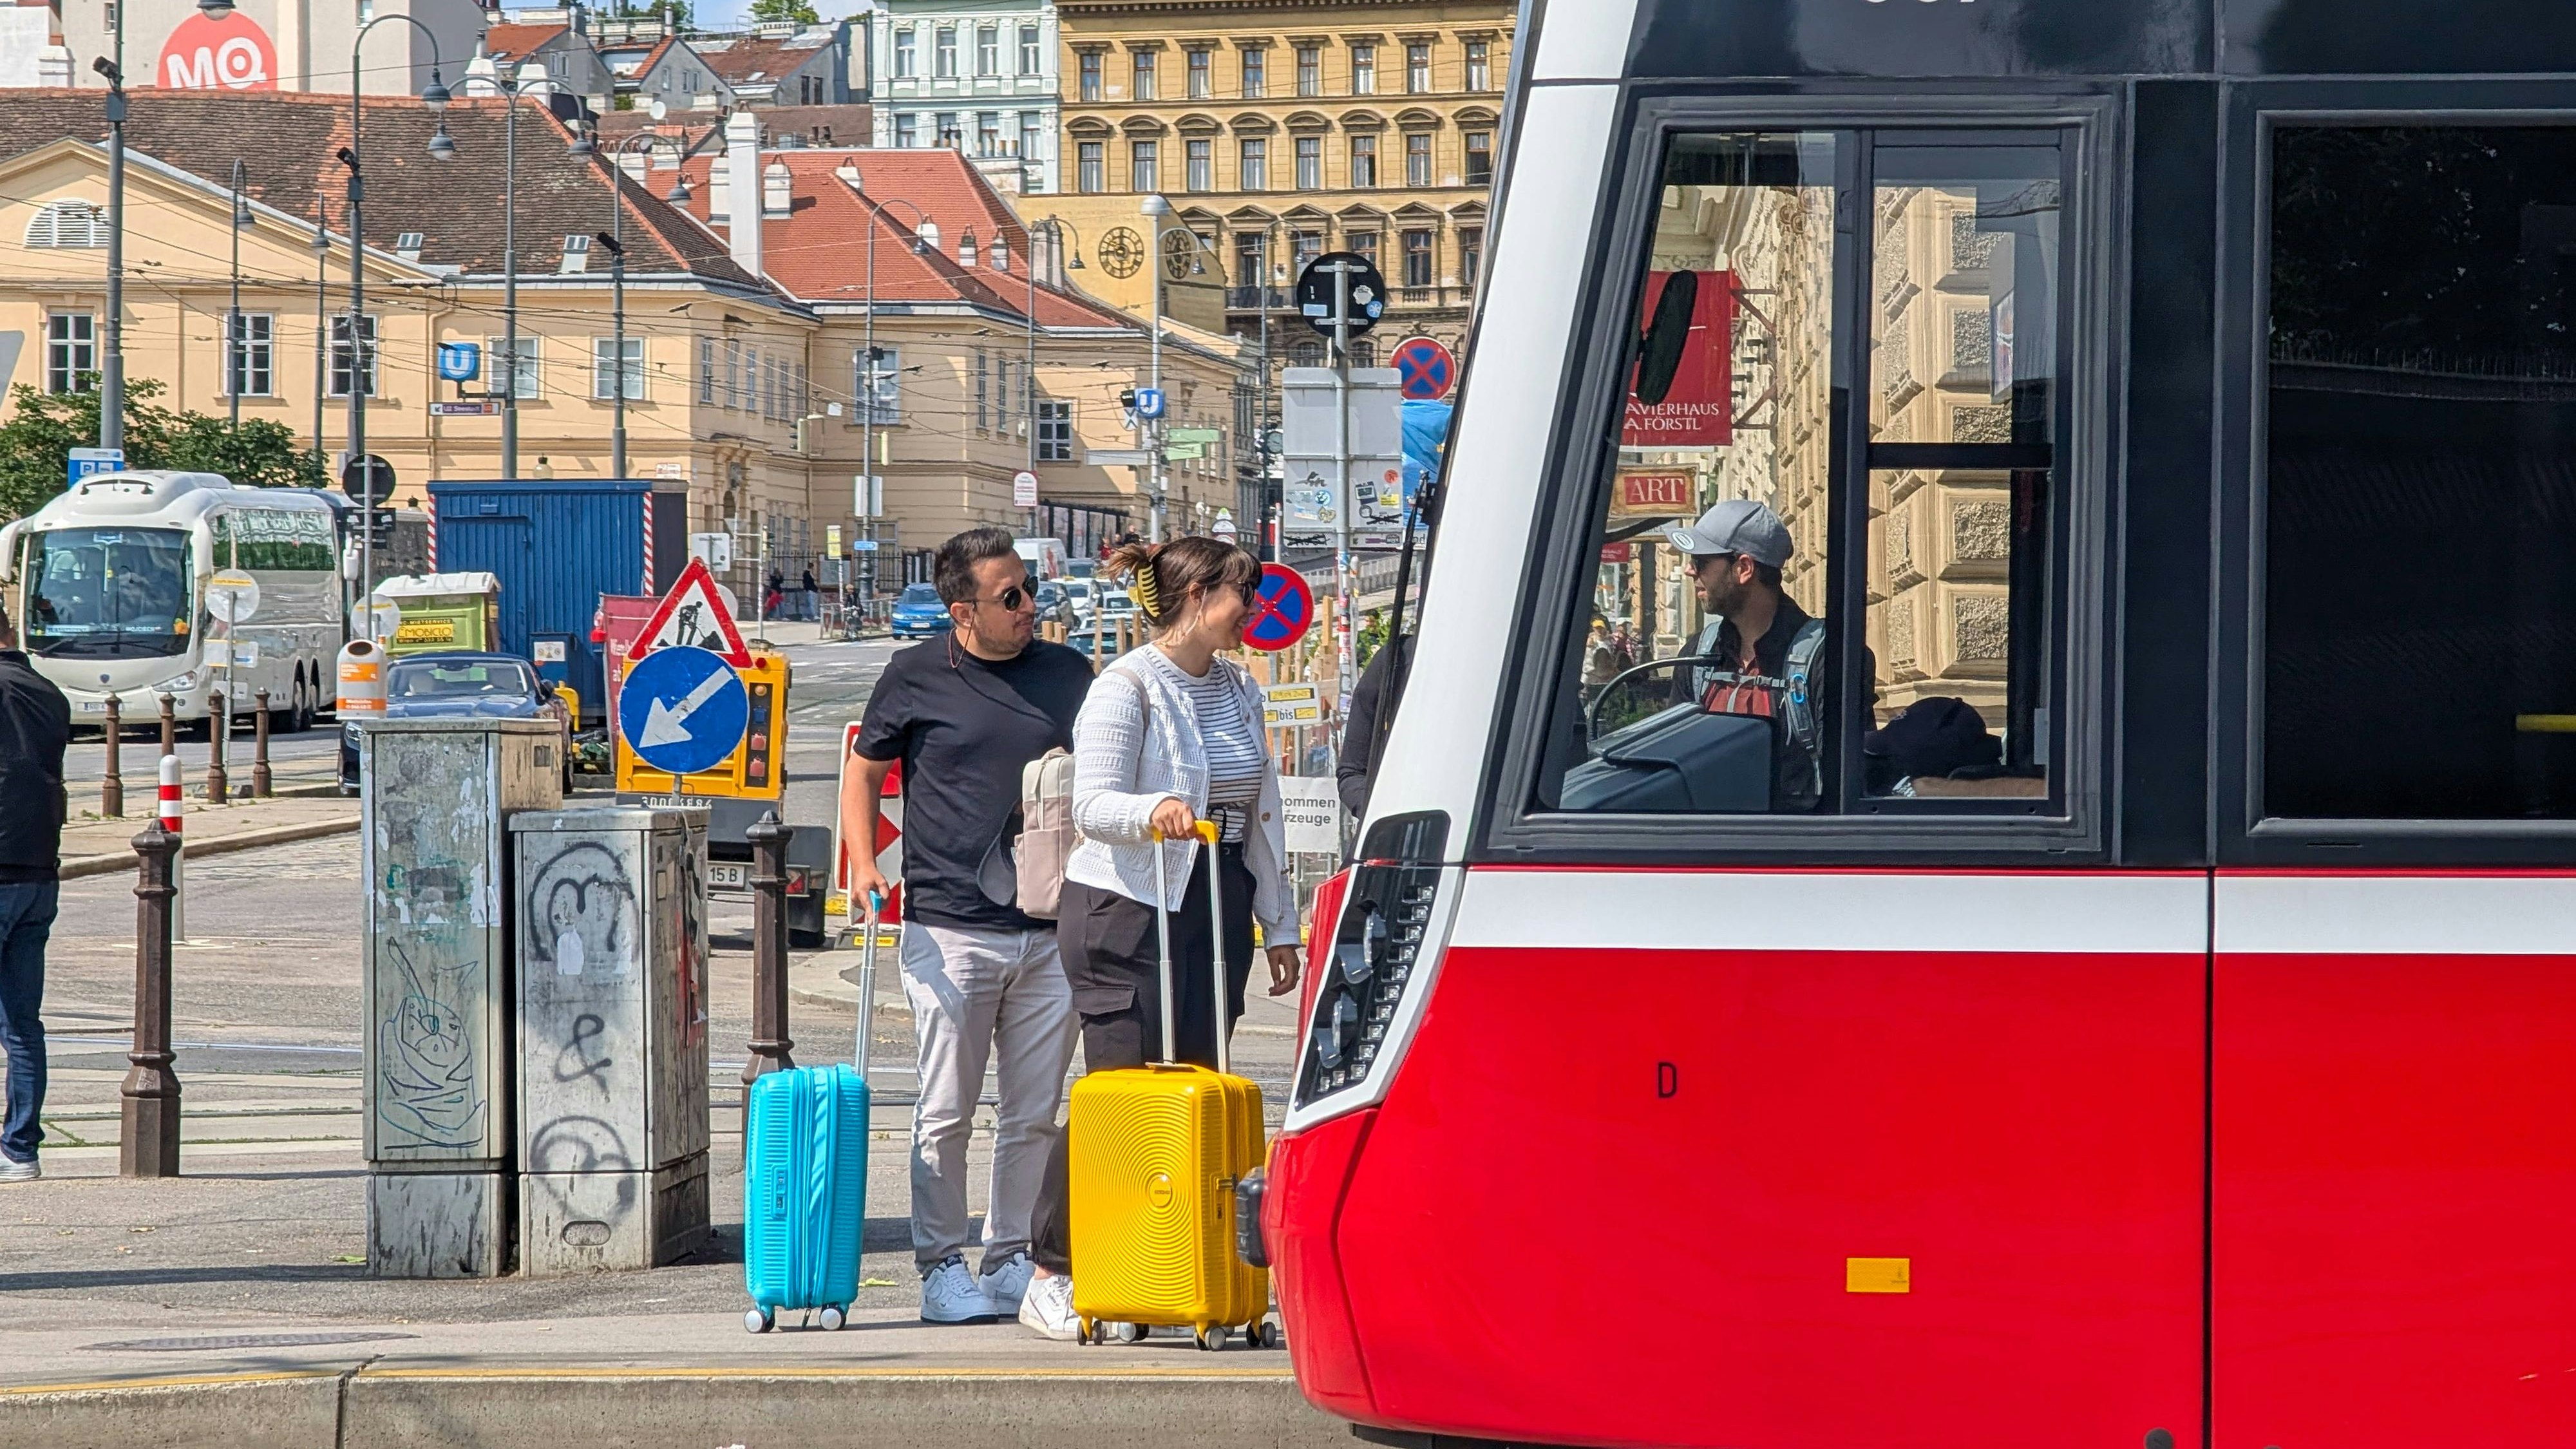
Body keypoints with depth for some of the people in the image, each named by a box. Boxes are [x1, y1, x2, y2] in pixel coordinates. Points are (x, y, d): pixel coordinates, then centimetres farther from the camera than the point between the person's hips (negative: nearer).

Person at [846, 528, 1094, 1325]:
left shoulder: (1068, 673, 10)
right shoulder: (915, 677, 1)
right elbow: (864, 772, 11)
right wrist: (863, 861, -4)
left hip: (1050, 930, 3)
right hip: (950, 928, -3)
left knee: (1035, 1113, 6)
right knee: (946, 1114, -1)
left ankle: (1013, 1259, 17)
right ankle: (942, 1265, 8)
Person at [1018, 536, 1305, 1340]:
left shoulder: (1239, 690, 15)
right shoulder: (1127, 688, -8)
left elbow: (1263, 814, 21)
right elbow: (1091, 803, -19)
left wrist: (1278, 924, 19)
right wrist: (1152, 811, -40)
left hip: (1217, 911, 7)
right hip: (1129, 910, -7)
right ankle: (1053, 1278, 0)